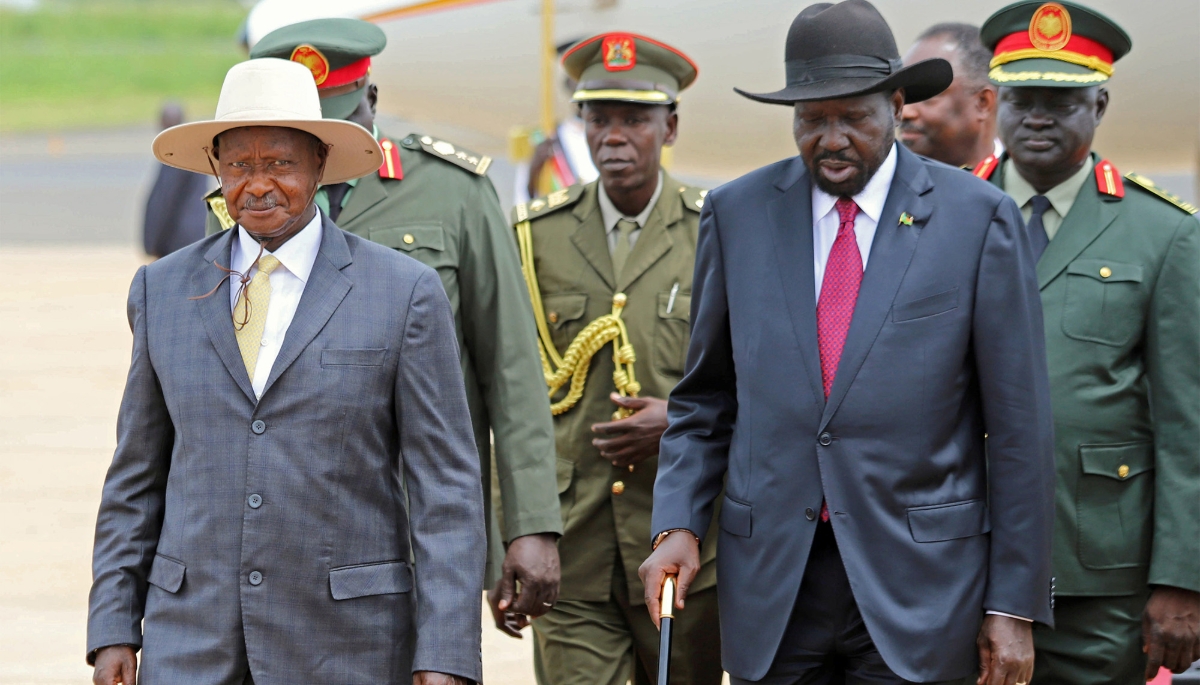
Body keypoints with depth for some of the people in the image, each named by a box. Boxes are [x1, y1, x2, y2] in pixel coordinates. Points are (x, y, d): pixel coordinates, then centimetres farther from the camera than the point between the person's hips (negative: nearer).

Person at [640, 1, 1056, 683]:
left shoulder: (979, 218, -2)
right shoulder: (738, 213, 7)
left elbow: (1018, 427, -2)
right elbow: (705, 399, 14)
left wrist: (1015, 604, -4)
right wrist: (677, 525, -2)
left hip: (918, 585, -2)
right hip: (772, 583, 3)